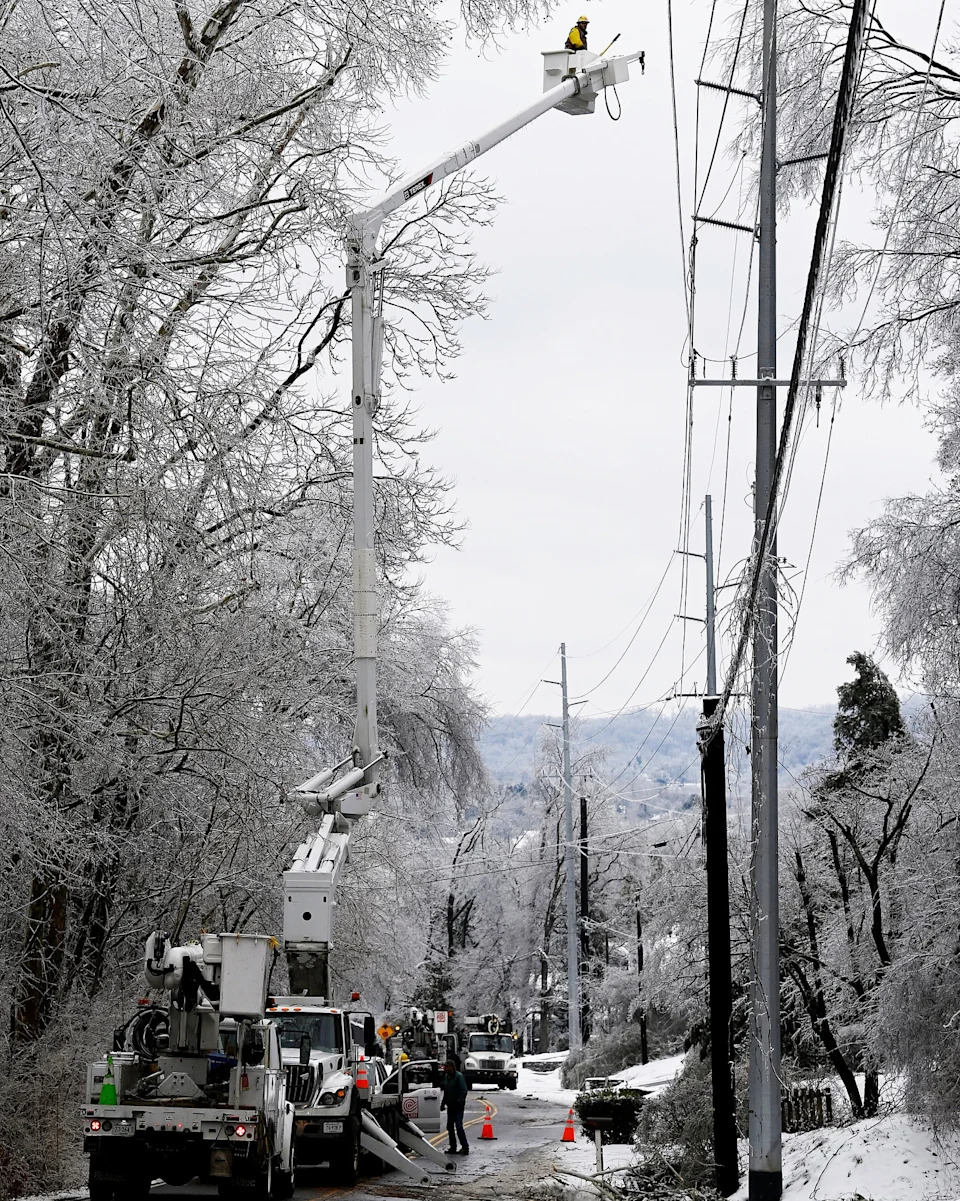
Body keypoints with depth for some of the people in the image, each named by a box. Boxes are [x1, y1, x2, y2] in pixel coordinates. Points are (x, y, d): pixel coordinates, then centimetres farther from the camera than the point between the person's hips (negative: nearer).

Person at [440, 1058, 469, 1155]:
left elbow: (463, 1091, -17)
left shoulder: (459, 1076, -12)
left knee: (459, 1127, -13)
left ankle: (465, 1147, -10)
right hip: (450, 1106, 8)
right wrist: (443, 1103, 16)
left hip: (458, 1107, -8)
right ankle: (453, 1148, 18)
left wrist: (459, 1102, -28)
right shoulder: (446, 1076, 12)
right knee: (450, 1127, 10)